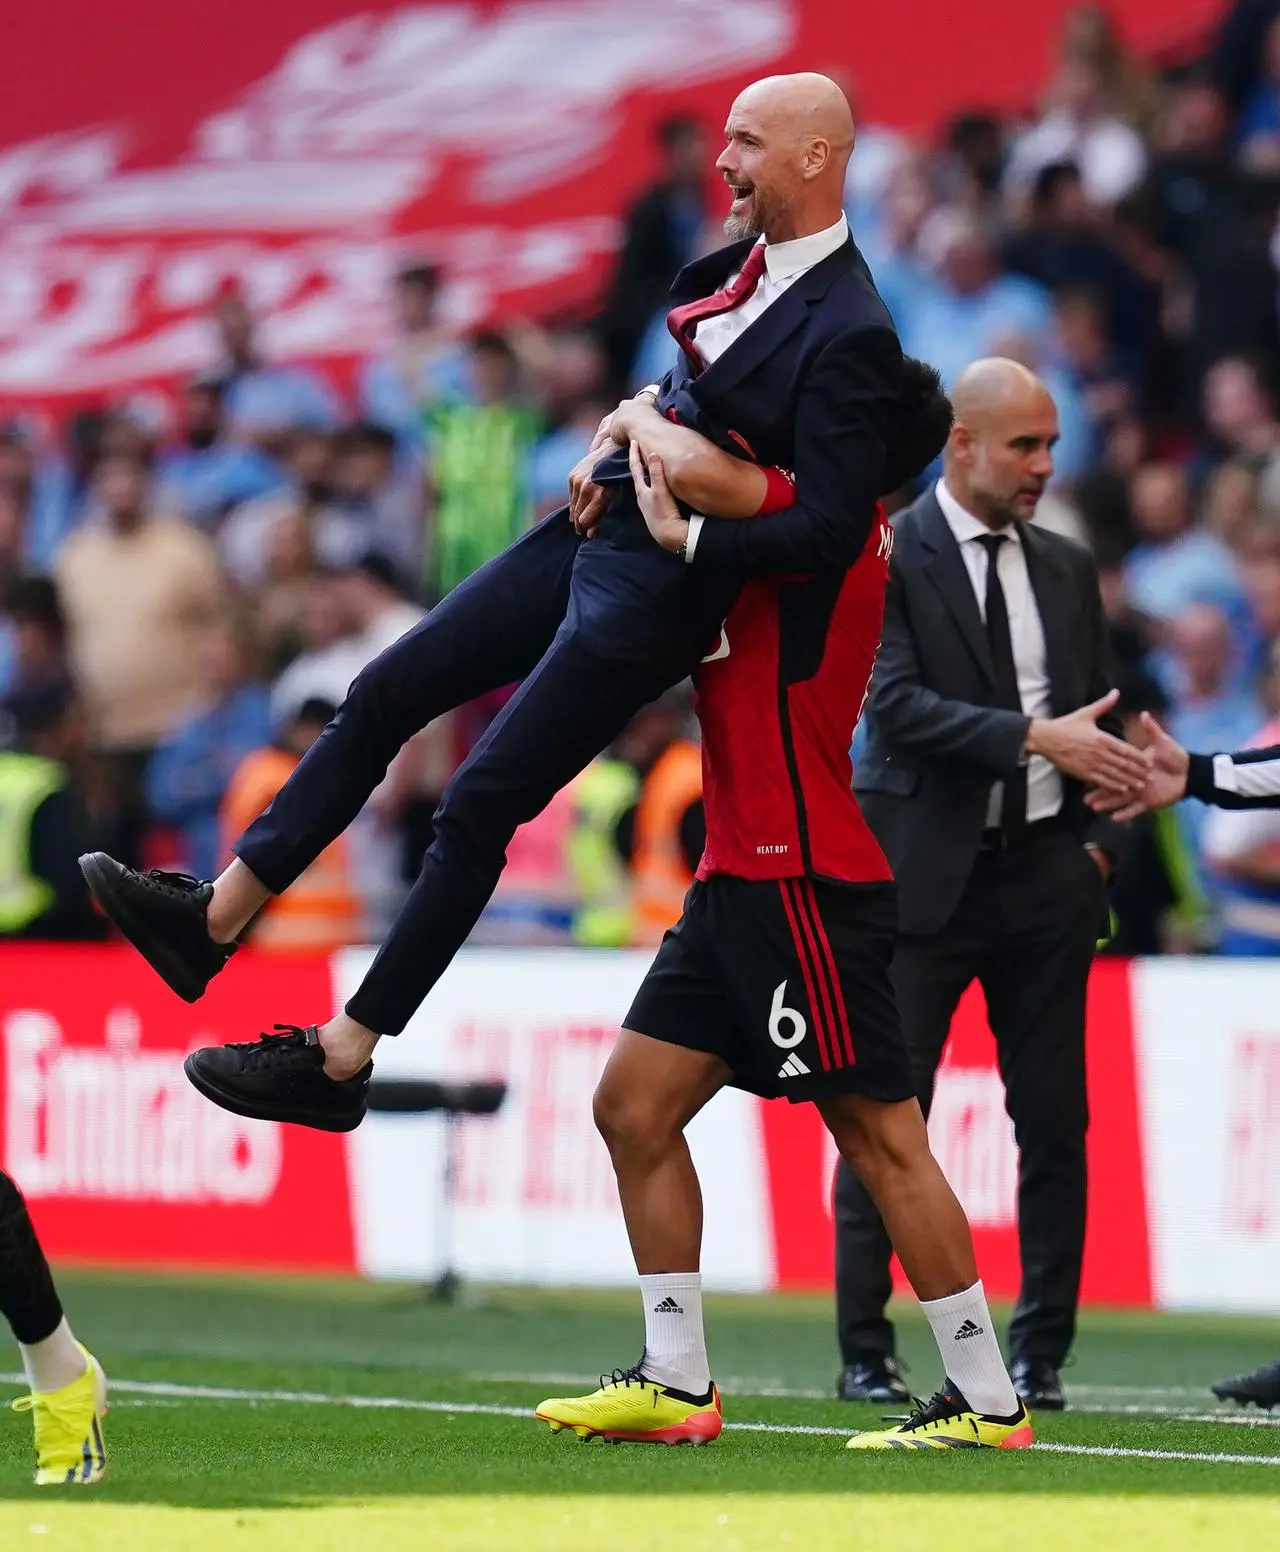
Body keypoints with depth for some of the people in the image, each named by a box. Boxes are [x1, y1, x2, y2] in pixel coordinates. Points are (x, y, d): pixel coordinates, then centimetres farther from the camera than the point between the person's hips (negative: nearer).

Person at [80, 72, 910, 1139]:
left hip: (654, 592, -9)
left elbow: (830, 534, -25)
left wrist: (693, 538, -18)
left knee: (481, 806, -5)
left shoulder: (851, 335, -20)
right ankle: (213, 919, 15)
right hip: (595, 530, 9)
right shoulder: (749, 258, 6)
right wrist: (632, 427, 4)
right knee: (384, 696, 9)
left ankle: (341, 1060, 4)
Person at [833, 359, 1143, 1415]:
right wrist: (1035, 738, -24)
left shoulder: (1066, 569, 13)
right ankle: (865, 1356, 4)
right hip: (927, 876, -4)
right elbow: (895, 703, -16)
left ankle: (1041, 1356, 11)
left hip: (1045, 869, 4)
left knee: (1054, 1120, 3)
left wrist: (1102, 841, 2)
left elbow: (1104, 719, 17)